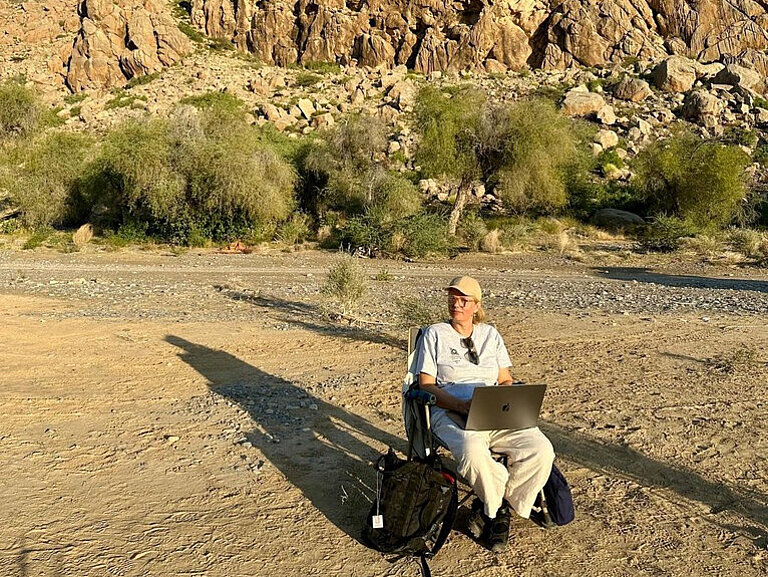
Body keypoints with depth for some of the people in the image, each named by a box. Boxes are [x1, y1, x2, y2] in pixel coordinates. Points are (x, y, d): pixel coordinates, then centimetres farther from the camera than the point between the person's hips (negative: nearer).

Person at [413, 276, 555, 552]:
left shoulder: (490, 334, 20)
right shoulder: (435, 334, 9)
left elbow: (505, 380, 18)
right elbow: (426, 385, 1)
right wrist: (462, 405, -15)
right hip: (451, 413, -3)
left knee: (541, 450, -22)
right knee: (472, 452, -37)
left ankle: (495, 507, -2)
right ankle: (500, 508, -6)